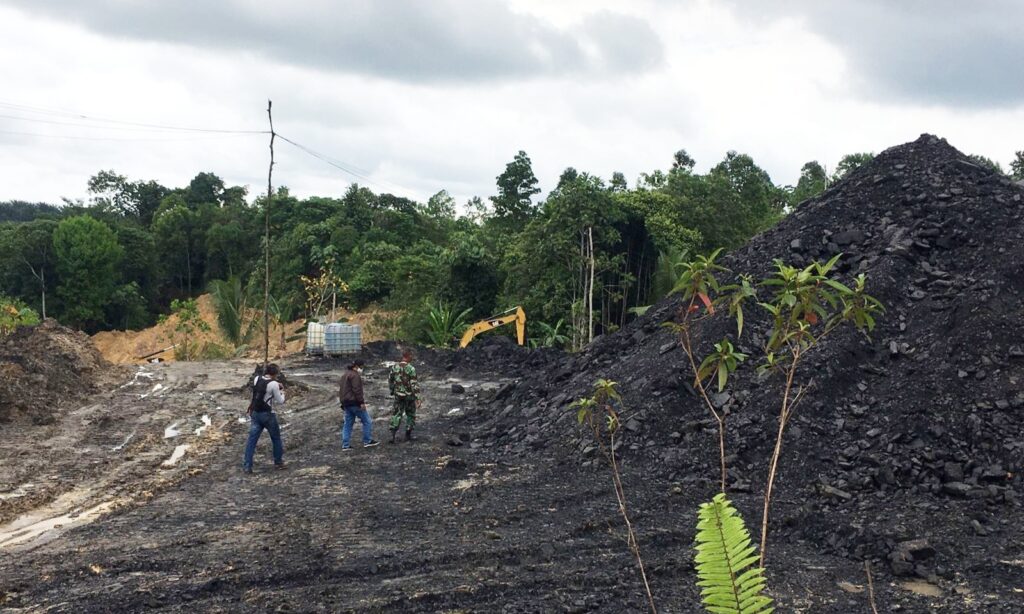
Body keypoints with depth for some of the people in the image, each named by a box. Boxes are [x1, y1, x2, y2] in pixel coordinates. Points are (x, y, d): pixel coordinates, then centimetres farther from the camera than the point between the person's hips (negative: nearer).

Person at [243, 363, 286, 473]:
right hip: (267, 414, -5)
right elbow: (280, 401, -8)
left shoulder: (256, 379, 1)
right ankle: (278, 462, 25)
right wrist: (281, 393, 11)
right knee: (276, 438, 15)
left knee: (252, 439, 4)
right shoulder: (273, 384, -16)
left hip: (255, 413, 5)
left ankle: (247, 466, -1)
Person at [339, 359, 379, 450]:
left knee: (348, 424, 11)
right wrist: (361, 402, -21)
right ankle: (367, 441, 6)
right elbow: (357, 390, -22)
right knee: (367, 421, 1)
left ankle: (345, 445, 9)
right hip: (354, 403, -10)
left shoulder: (345, 374, 18)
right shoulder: (355, 375, -15)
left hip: (346, 403, 10)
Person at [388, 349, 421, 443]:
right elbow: (414, 384, -18)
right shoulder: (411, 369, -16)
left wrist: (392, 390, 25)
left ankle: (393, 434, -6)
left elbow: (390, 380, 10)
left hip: (398, 395, 4)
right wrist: (417, 398, -15)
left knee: (397, 414, 8)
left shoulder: (394, 367, 0)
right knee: (410, 415, 13)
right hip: (409, 395, -4)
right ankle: (408, 435, 17)